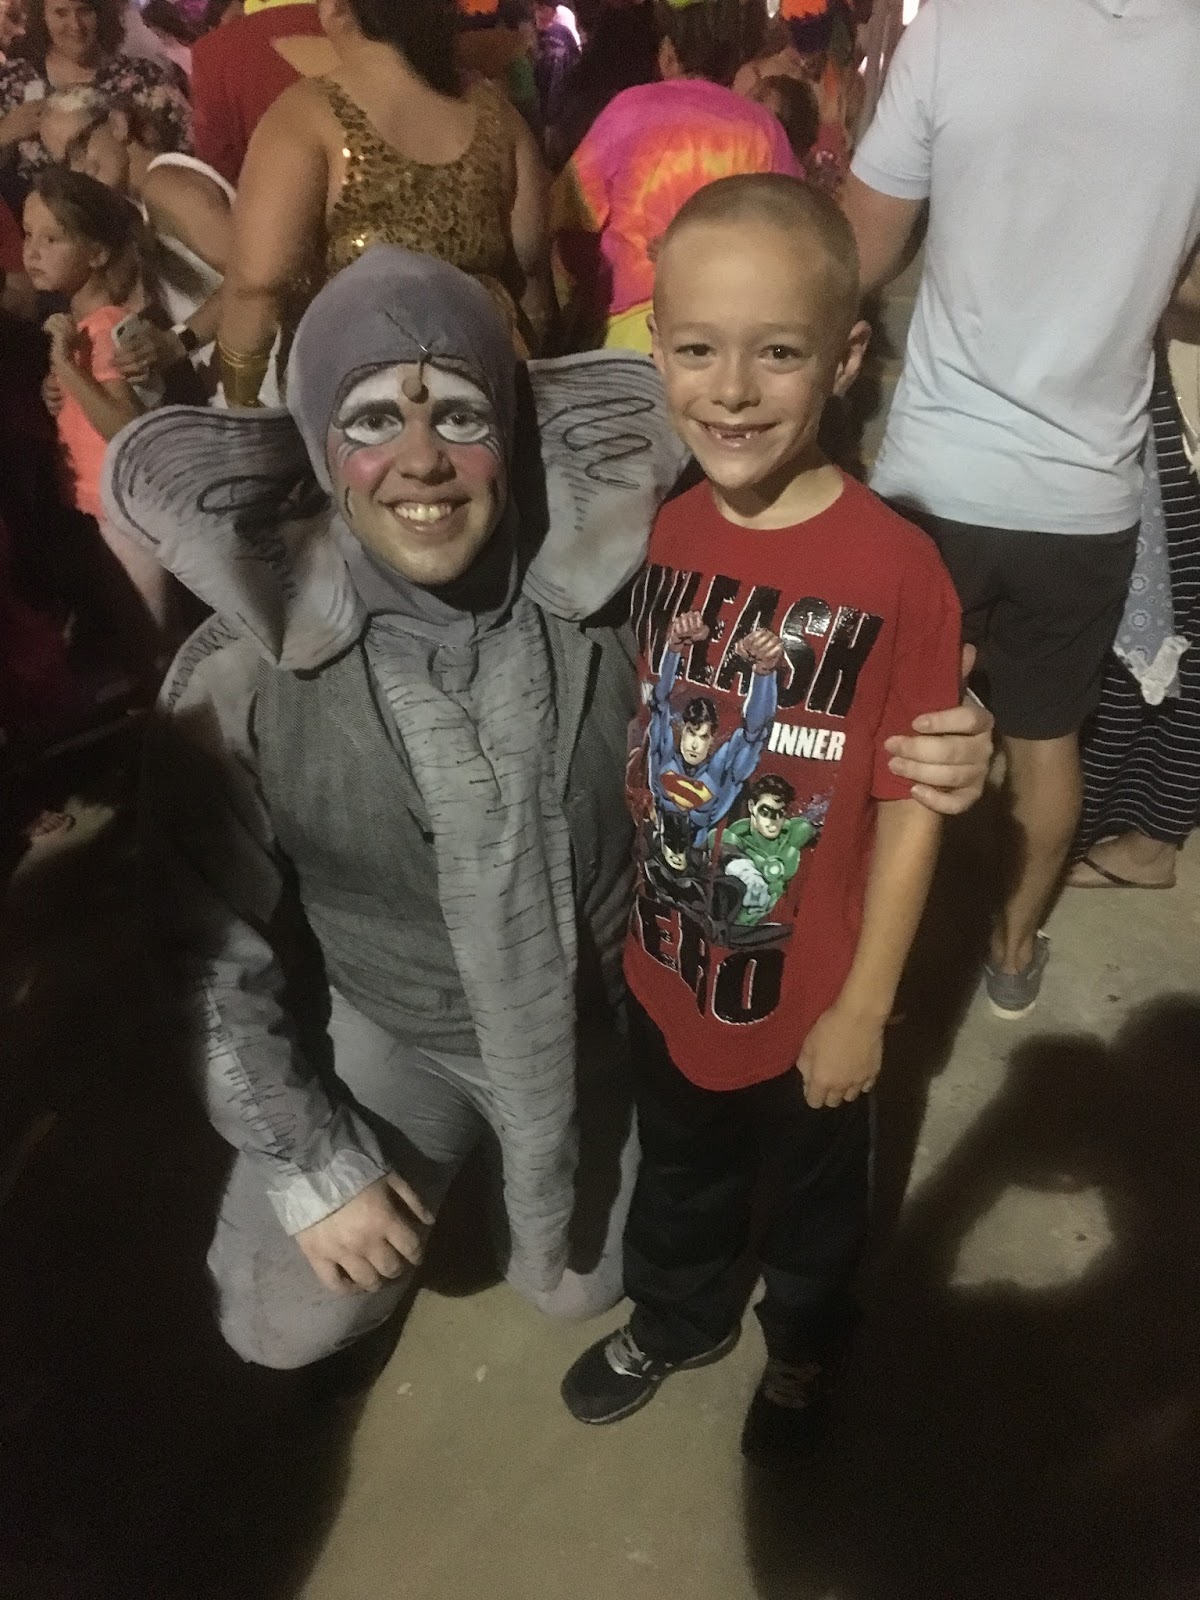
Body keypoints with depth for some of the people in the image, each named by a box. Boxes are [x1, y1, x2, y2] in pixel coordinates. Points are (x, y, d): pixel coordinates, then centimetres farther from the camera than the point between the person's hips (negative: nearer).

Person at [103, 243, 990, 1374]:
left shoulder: (628, 595, -25)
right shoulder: (236, 681, -24)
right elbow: (220, 953, -11)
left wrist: (921, 755, -29)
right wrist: (309, 1165, -6)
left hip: (605, 1020, 1)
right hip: (384, 1034, 0)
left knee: (579, 1285, 17)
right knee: (286, 1325, 13)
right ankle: (455, 1149, 38)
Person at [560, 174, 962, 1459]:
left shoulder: (897, 573, -24)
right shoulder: (661, 536, -9)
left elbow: (910, 809, -17)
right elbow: (643, 746, 1)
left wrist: (864, 1006, -11)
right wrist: (620, 914, 7)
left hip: (808, 994, -4)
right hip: (667, 970, 4)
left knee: (815, 1194, 26)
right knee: (680, 1171, 29)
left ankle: (804, 1345, 56)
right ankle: (676, 1319, 59)